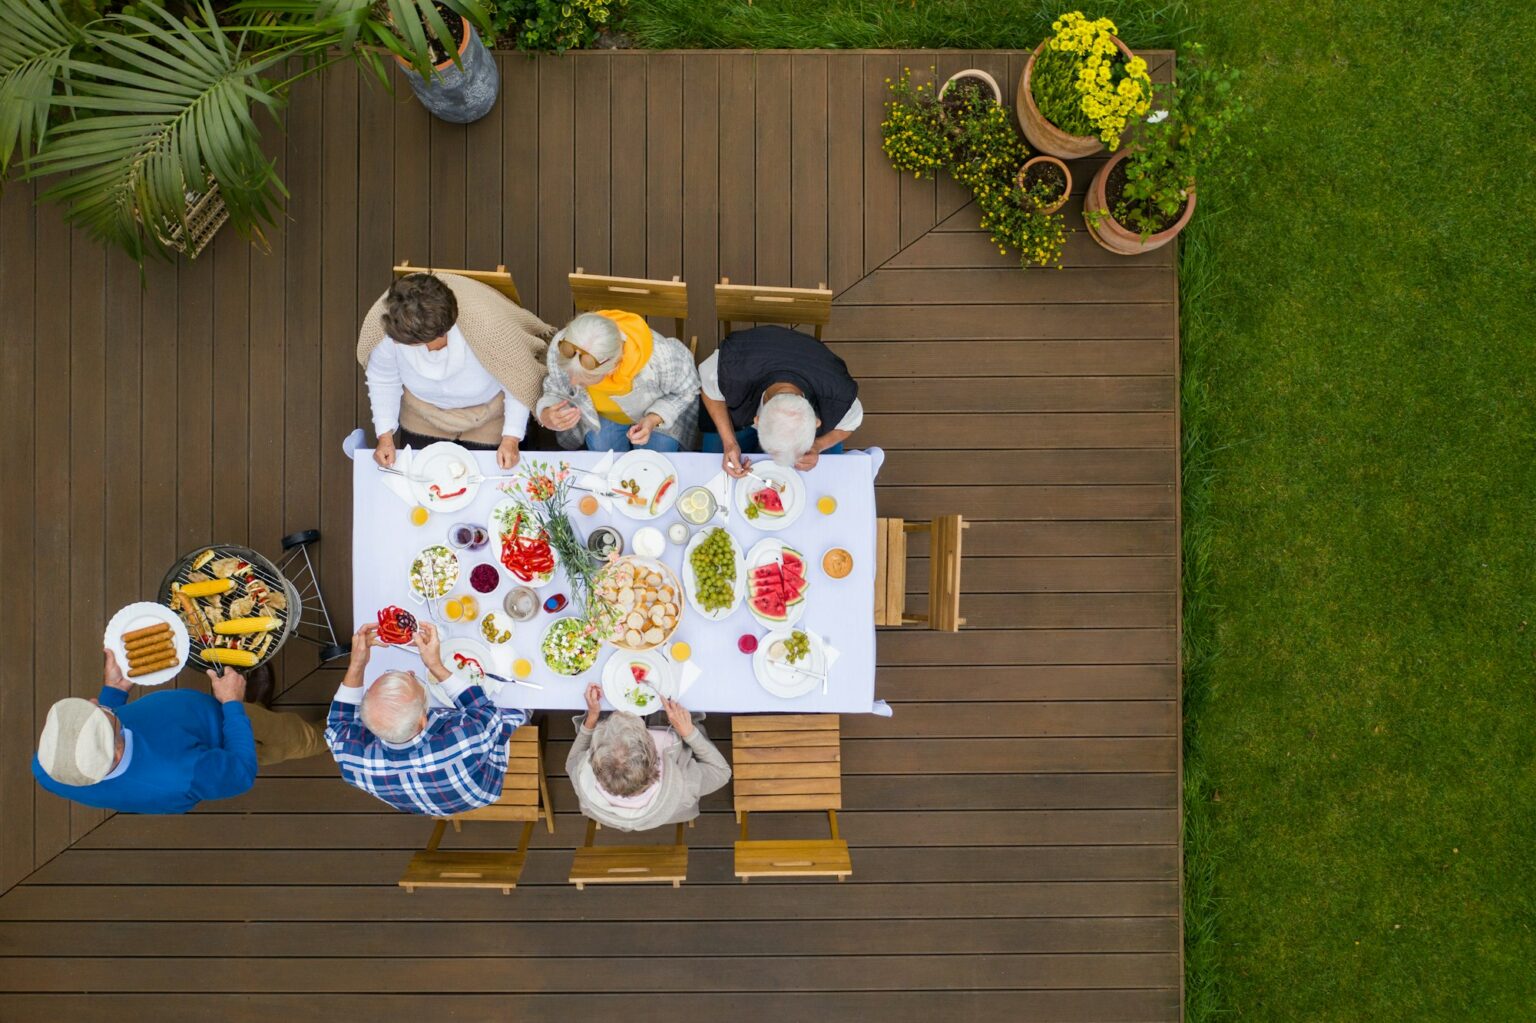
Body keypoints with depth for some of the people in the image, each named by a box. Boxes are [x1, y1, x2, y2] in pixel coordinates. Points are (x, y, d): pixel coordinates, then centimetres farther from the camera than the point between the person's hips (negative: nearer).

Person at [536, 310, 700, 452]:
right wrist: (547, 417, -40)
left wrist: (654, 419, -38)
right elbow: (556, 392, -15)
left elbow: (686, 390, -21)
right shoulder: (560, 348, -37)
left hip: (659, 410, -2)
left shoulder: (659, 357, -45)